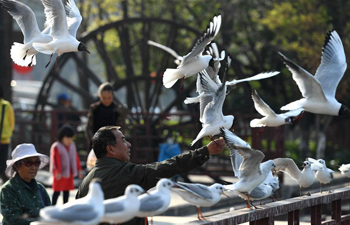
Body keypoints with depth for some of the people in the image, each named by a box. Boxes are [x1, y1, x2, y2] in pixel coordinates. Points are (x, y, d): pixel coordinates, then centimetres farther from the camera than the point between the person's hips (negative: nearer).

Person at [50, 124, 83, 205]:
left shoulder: (72, 146, 10)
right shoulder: (56, 147, -11)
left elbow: (76, 158, 13)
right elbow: (56, 160, -18)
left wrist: (79, 170, 11)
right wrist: (58, 172, -24)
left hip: (69, 173, 7)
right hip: (60, 174, -6)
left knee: (67, 191, 11)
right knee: (57, 192, -5)